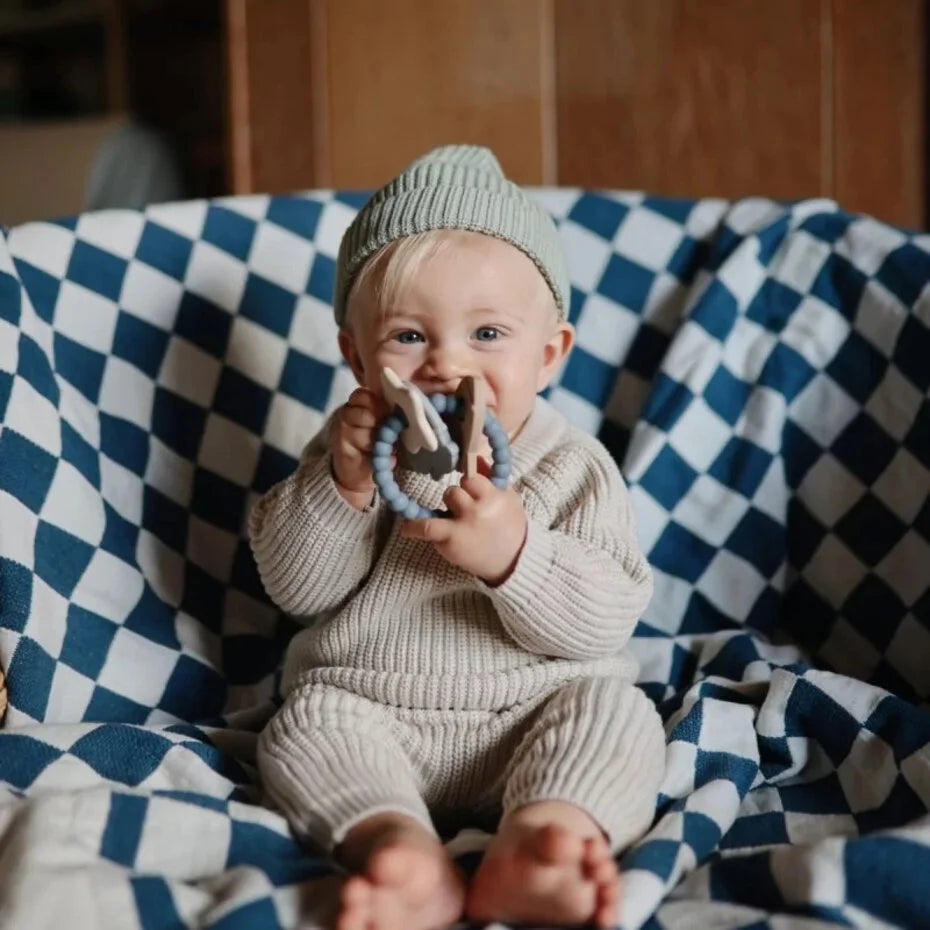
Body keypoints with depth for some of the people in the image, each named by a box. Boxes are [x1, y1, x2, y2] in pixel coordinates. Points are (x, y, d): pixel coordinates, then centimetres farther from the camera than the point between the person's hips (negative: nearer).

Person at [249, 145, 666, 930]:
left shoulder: (572, 467, -3)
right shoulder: (352, 450, 5)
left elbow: (604, 622, -12)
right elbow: (293, 586, -1)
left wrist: (513, 553, -29)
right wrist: (343, 487, -18)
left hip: (532, 719, -1)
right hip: (366, 712, 2)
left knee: (615, 714, -25)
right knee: (307, 727, -24)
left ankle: (541, 838, -49)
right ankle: (404, 851, -46)